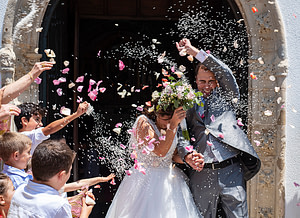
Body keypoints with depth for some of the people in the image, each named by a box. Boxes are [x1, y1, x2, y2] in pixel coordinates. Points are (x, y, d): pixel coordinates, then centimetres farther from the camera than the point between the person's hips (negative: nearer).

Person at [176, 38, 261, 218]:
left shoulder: (226, 96, 14)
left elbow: (225, 73, -2)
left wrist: (194, 51, -4)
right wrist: (187, 154, -17)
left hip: (231, 171, -1)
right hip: (201, 173, 1)